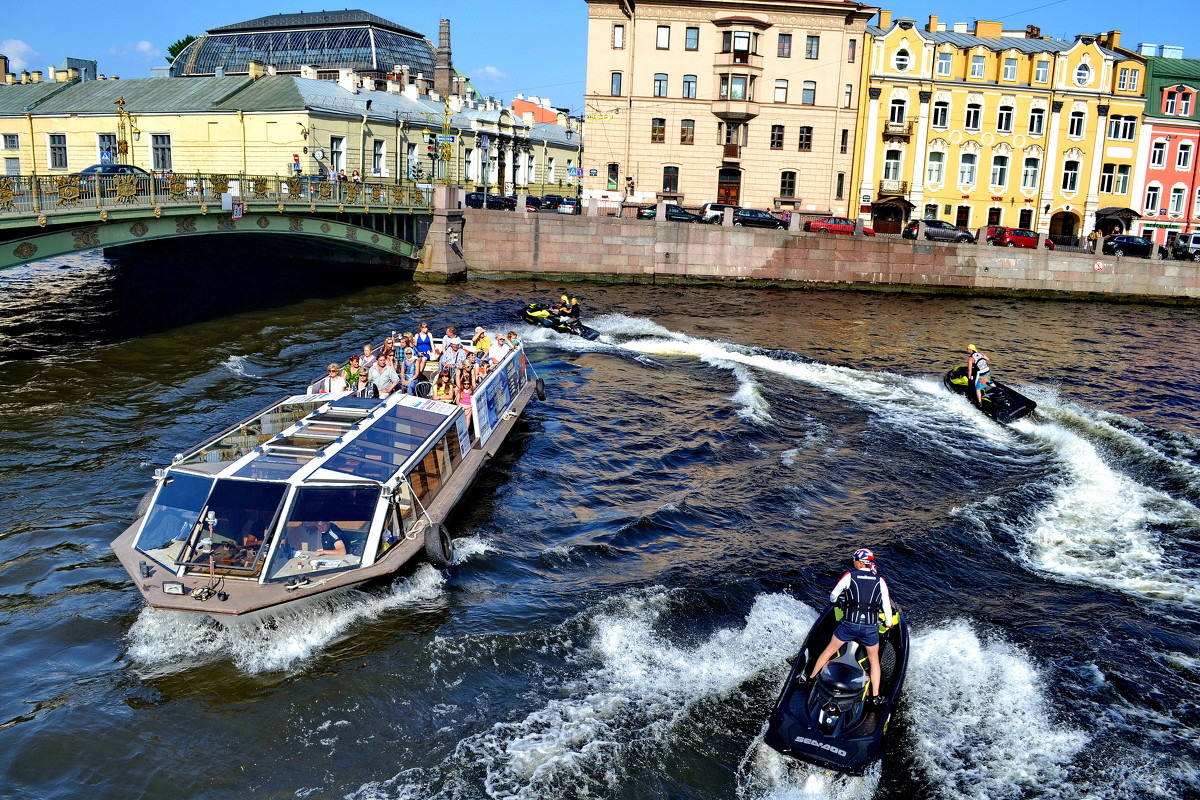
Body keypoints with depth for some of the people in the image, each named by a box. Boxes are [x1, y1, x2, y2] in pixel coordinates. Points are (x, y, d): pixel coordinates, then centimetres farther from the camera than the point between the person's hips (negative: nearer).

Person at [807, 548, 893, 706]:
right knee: (874, 659, 21)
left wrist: (833, 601, 32)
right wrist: (889, 624, 22)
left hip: (849, 624, -1)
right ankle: (875, 696, 19)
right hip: (871, 628, 1)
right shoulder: (880, 580, 2)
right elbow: (887, 605, 5)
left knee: (829, 650, 18)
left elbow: (833, 596, 8)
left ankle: (811, 678, 26)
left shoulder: (849, 576, -2)